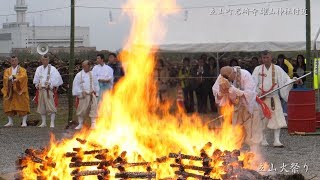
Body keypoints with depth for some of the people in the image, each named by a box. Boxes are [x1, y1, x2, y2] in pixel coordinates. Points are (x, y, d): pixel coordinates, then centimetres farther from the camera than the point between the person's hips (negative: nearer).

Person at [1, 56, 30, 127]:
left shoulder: (22, 70, 6)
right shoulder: (7, 70, 14)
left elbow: (23, 76, -13)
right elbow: (5, 78, -3)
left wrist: (16, 79, -29)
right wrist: (10, 78, -23)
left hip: (20, 90, -3)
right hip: (10, 91, 3)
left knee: (22, 105, -7)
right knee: (9, 106, 1)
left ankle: (24, 122, -5)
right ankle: (10, 122, 8)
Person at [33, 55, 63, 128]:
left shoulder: (52, 69, -1)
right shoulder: (39, 69, 13)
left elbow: (57, 78, -6)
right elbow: (36, 79, 16)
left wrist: (51, 85, -12)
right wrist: (37, 85, 0)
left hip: (50, 91, -5)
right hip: (41, 90, 5)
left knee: (51, 107, -10)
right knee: (42, 107, 7)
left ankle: (52, 123, -10)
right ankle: (43, 122, 14)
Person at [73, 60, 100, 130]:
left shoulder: (92, 74, 7)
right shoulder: (79, 75, -1)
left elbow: (96, 84, 13)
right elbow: (76, 85, -2)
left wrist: (95, 91, 3)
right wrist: (80, 92, -9)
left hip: (92, 95, 2)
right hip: (82, 95, -2)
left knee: (93, 108, -8)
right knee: (81, 110, 3)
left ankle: (93, 124, -3)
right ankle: (80, 124, 16)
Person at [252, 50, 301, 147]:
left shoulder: (277, 69, 4)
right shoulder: (258, 69, 3)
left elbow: (285, 79, -2)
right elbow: (253, 83, -3)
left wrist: (293, 80, -22)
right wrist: (257, 92, -19)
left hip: (274, 97, 0)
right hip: (261, 98, 0)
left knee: (277, 118, -8)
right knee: (262, 119, 2)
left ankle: (277, 140, -7)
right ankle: (263, 139, 16)